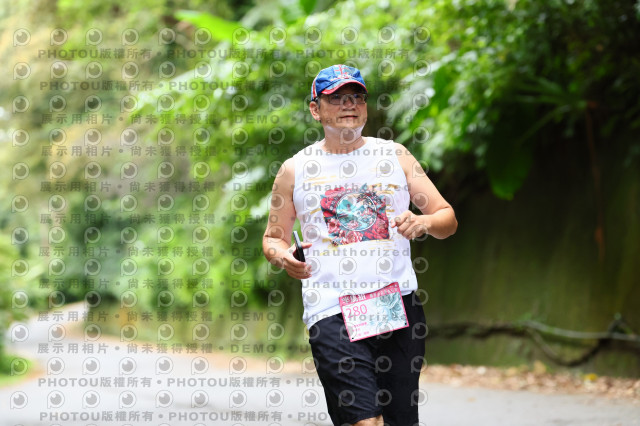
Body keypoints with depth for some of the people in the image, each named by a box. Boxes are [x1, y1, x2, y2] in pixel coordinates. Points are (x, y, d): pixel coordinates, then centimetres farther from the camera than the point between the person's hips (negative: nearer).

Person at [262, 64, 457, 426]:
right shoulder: (295, 170, 9)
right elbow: (273, 237, 20)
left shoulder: (395, 156, 12)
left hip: (398, 305, 2)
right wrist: (282, 256, -3)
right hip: (331, 311, -2)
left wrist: (425, 222, -10)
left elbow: (448, 218, 13)